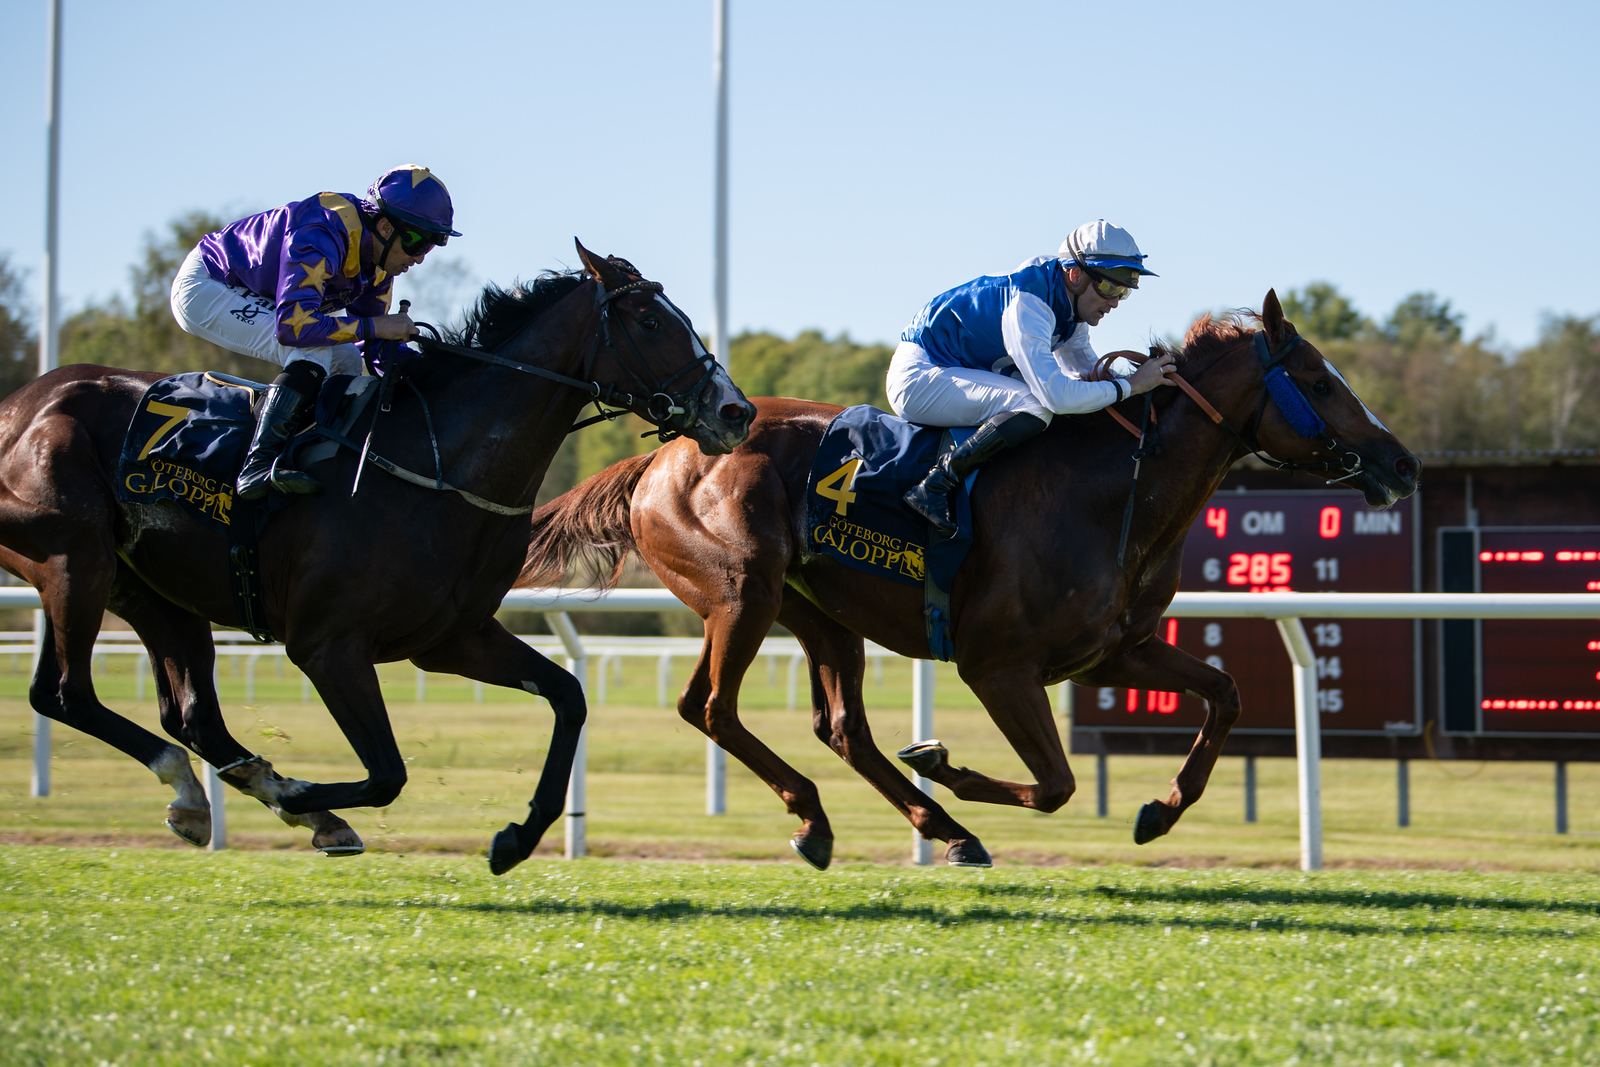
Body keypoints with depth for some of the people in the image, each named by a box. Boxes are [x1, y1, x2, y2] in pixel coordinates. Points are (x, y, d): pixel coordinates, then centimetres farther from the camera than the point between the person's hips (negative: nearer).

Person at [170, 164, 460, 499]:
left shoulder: (380, 258, -5)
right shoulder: (321, 237, -34)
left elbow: (371, 344, 2)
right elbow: (294, 325, -41)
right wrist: (374, 326, -34)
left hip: (253, 296, 10)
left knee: (346, 360, 1)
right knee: (314, 351, -26)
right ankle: (257, 467, -32)